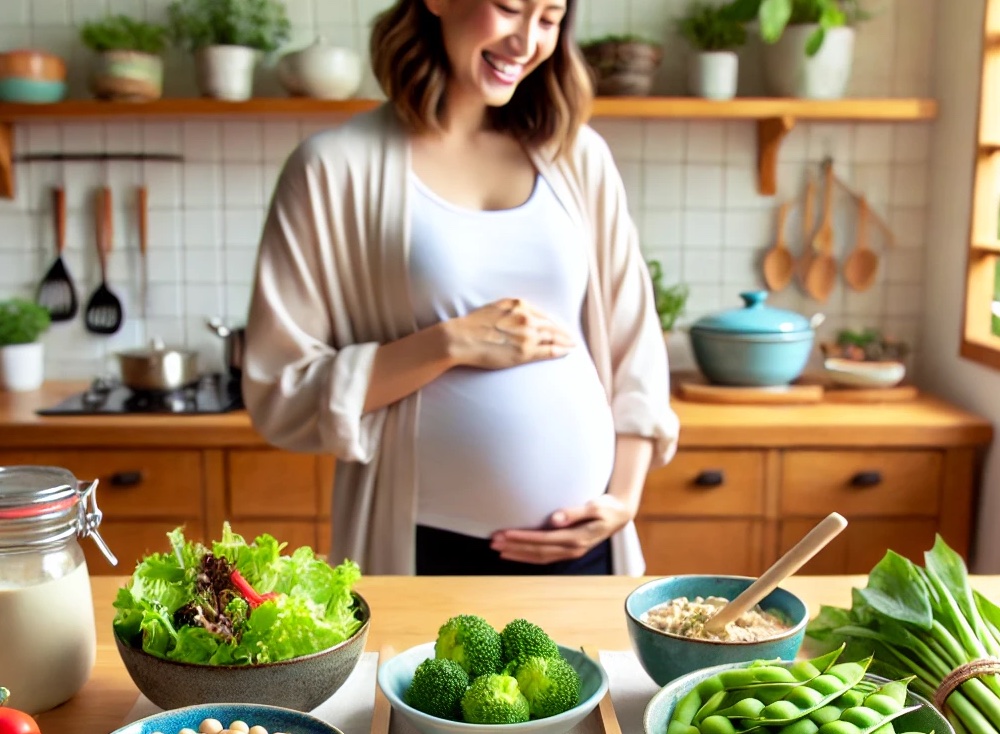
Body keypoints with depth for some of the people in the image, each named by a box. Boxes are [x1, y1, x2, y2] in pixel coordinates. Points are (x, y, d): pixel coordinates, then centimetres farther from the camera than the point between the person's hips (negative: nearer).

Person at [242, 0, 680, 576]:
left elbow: (634, 350, 8)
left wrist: (626, 496, -3)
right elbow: (280, 395, -8)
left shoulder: (578, 155, 4)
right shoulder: (335, 167, -6)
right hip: (426, 551, -3)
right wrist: (453, 344, -16)